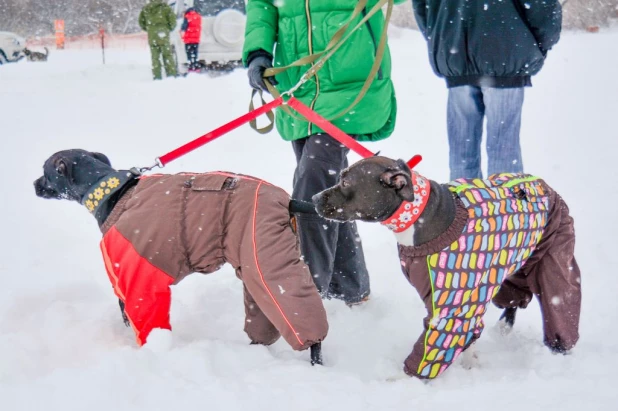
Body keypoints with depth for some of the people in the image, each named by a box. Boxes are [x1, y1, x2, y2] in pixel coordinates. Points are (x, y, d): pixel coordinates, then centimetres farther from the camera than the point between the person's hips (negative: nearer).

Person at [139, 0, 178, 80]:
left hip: (151, 35, 3)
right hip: (163, 35, -3)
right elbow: (172, 19, -7)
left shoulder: (145, 8, 9)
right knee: (168, 55, 1)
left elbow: (141, 22, 13)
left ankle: (156, 76, 4)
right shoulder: (165, 7, -3)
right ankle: (172, 74, -4)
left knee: (155, 56, 8)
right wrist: (169, 28, 10)